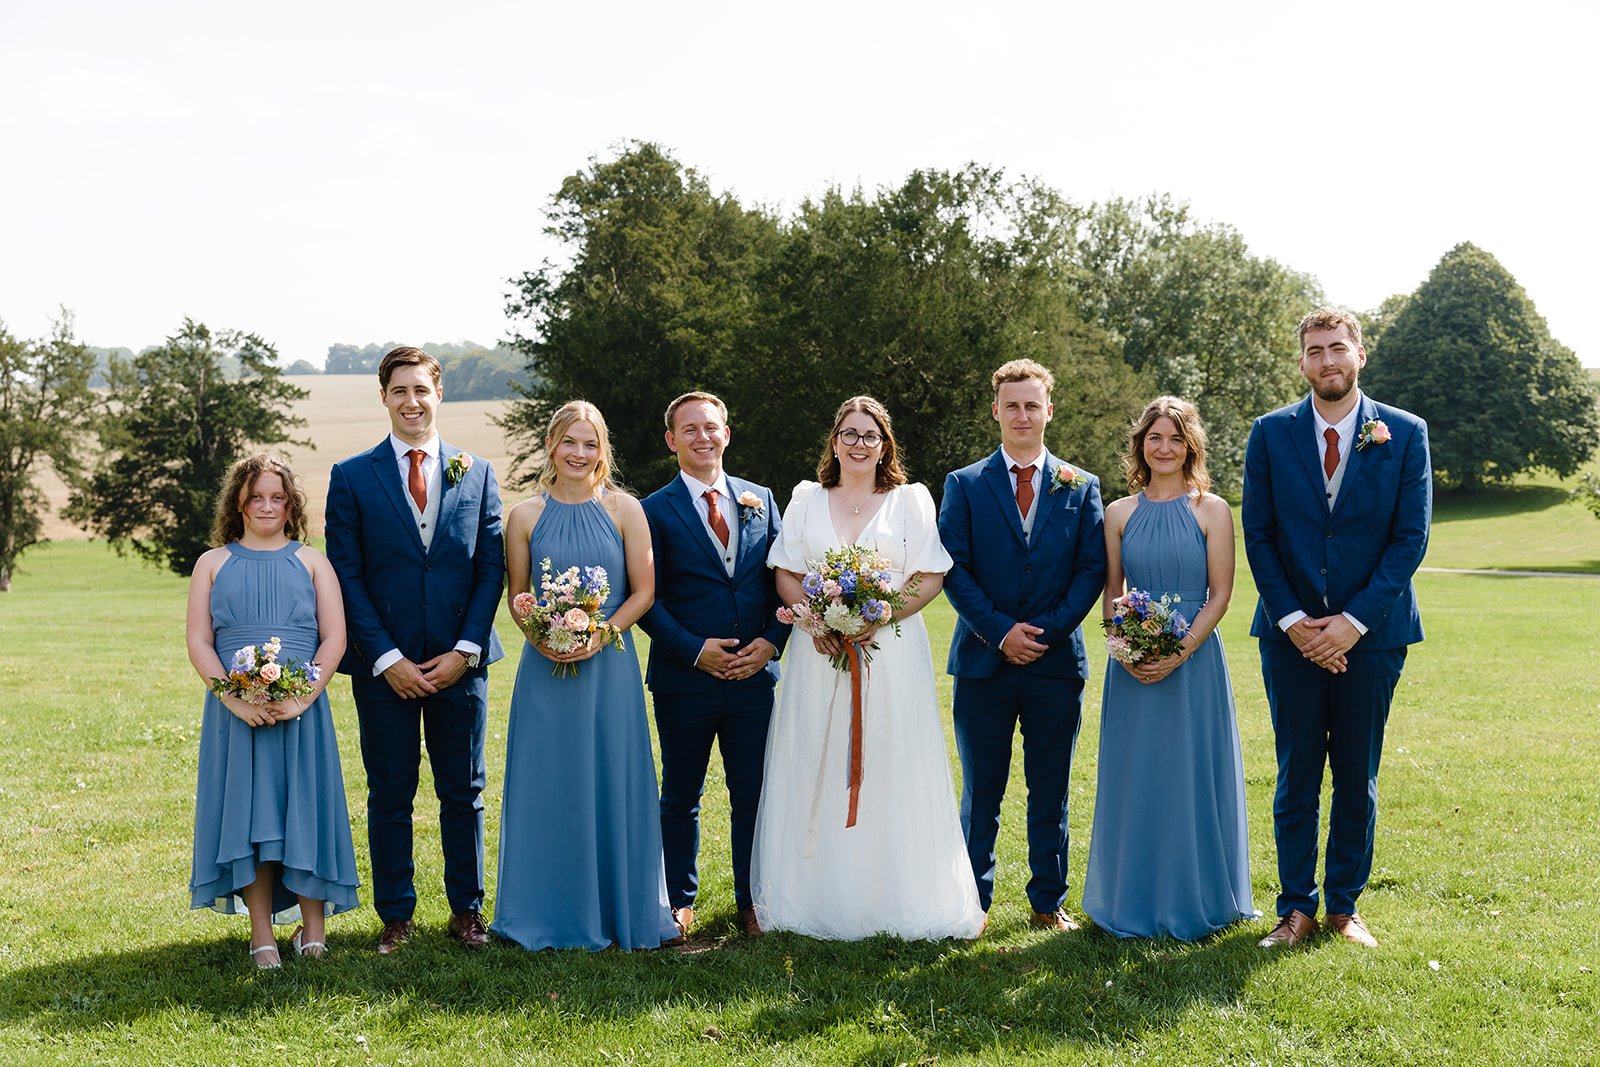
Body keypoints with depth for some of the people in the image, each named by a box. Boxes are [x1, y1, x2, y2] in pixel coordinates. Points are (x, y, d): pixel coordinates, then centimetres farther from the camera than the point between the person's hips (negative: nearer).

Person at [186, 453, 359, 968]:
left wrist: (305, 695, -13)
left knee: (304, 808, -1)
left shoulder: (311, 561, 11)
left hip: (301, 708, 0)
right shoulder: (213, 563, 11)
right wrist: (234, 698, -12)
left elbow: (334, 638, 2)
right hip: (235, 709, 1)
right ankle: (261, 935, 5)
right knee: (246, 812, -1)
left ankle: (313, 928, 8)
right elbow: (198, 642, 3)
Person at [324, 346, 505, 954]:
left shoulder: (476, 473, 7)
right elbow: (347, 577, -2)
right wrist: (387, 659, -10)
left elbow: (492, 568, 4)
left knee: (464, 792, 8)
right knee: (390, 796, 6)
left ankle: (466, 910, 20)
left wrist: (465, 650, -7)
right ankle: (396, 916, 17)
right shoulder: (352, 477, 1)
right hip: (385, 667, -1)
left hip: (460, 663, 2)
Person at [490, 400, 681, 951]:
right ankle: (553, 915, 18)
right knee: (548, 786, 5)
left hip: (610, 664, -1)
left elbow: (643, 591, 0)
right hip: (546, 667, 1)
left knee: (613, 783, 4)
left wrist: (600, 635, -14)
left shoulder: (624, 509, 1)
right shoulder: (525, 516, 4)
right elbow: (516, 596, 8)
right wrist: (540, 636, -11)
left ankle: (621, 910, 18)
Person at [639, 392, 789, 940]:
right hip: (685, 678, -2)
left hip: (754, 674, 3)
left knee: (754, 793, 6)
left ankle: (752, 901, 20)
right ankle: (680, 899, 25)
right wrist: (694, 649, -14)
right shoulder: (655, 510, -2)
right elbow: (647, 599, -4)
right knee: (681, 796, 10)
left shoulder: (760, 499, 9)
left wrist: (771, 641, -5)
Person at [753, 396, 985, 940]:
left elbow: (931, 577, -1)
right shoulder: (806, 499, 11)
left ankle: (896, 900, 8)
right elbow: (786, 575, 7)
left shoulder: (911, 499, 6)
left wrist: (879, 618, -14)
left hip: (892, 648, -1)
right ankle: (818, 898, 10)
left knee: (889, 771, -1)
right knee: (817, 776, 2)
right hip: (819, 651, 2)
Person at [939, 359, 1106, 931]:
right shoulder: (964, 485, 5)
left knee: (1050, 793, 9)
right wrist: (999, 631, -13)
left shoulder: (1081, 487, 8)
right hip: (983, 662, -1)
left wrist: (1047, 630, -11)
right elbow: (954, 569, -2)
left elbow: (1092, 569, 1)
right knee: (980, 793, 6)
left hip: (1057, 663, 1)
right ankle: (972, 902, 17)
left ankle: (1048, 902, 20)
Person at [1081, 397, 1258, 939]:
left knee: (1192, 777, 3)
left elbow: (1220, 594, -4)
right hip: (1133, 666, 2)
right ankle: (1135, 902, 19)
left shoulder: (1212, 510, -1)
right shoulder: (1120, 513, 7)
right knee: (1134, 778, 7)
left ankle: (1195, 902, 17)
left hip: (1194, 661, -2)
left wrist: (1180, 652, -14)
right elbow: (1111, 592, 9)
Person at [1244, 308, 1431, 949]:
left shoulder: (1405, 434, 0)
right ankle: (1296, 908, 15)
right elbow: (1258, 536, 1)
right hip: (1292, 632, 0)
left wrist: (1355, 620, -12)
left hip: (1372, 632, 0)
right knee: (1296, 775, 5)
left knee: (1358, 777, 8)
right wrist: (1292, 620, -9)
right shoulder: (1271, 433, 2)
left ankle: (1345, 906, 20)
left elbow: (1412, 536, -4)